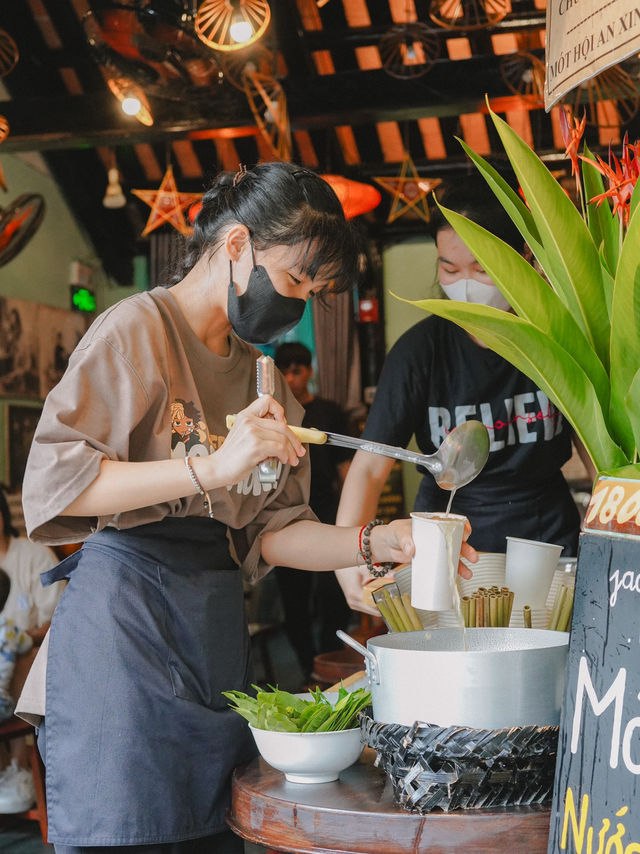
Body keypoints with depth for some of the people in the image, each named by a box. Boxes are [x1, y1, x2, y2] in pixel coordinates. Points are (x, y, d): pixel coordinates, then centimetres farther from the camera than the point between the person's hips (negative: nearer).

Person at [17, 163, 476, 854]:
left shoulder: (261, 376, 18)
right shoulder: (138, 328, -4)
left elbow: (270, 530, 13)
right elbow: (52, 483, -15)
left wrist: (373, 543, -3)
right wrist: (212, 466, -22)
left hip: (217, 627, 7)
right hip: (123, 620, -7)